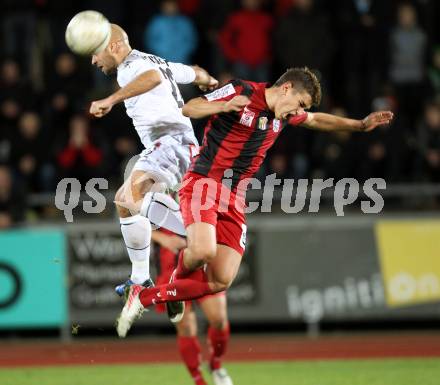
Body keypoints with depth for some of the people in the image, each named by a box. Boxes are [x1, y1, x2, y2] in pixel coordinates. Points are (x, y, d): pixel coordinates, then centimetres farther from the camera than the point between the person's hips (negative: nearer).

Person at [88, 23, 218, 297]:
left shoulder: (131, 66, -8)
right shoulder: (156, 62, 22)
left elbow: (154, 77, -33)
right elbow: (194, 73, 37)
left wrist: (111, 100, -38)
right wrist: (208, 81, 61)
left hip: (172, 140, -11)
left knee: (136, 194, -31)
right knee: (123, 201, 26)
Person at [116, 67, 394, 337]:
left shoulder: (285, 115, 14)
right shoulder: (241, 92, -8)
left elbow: (316, 120, 34)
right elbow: (188, 109, -11)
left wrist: (361, 125, 32)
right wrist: (224, 106, -29)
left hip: (235, 201, 7)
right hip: (204, 184, -7)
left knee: (220, 281, -7)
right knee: (203, 250, -33)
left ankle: (144, 297, 8)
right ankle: (181, 277, 2)